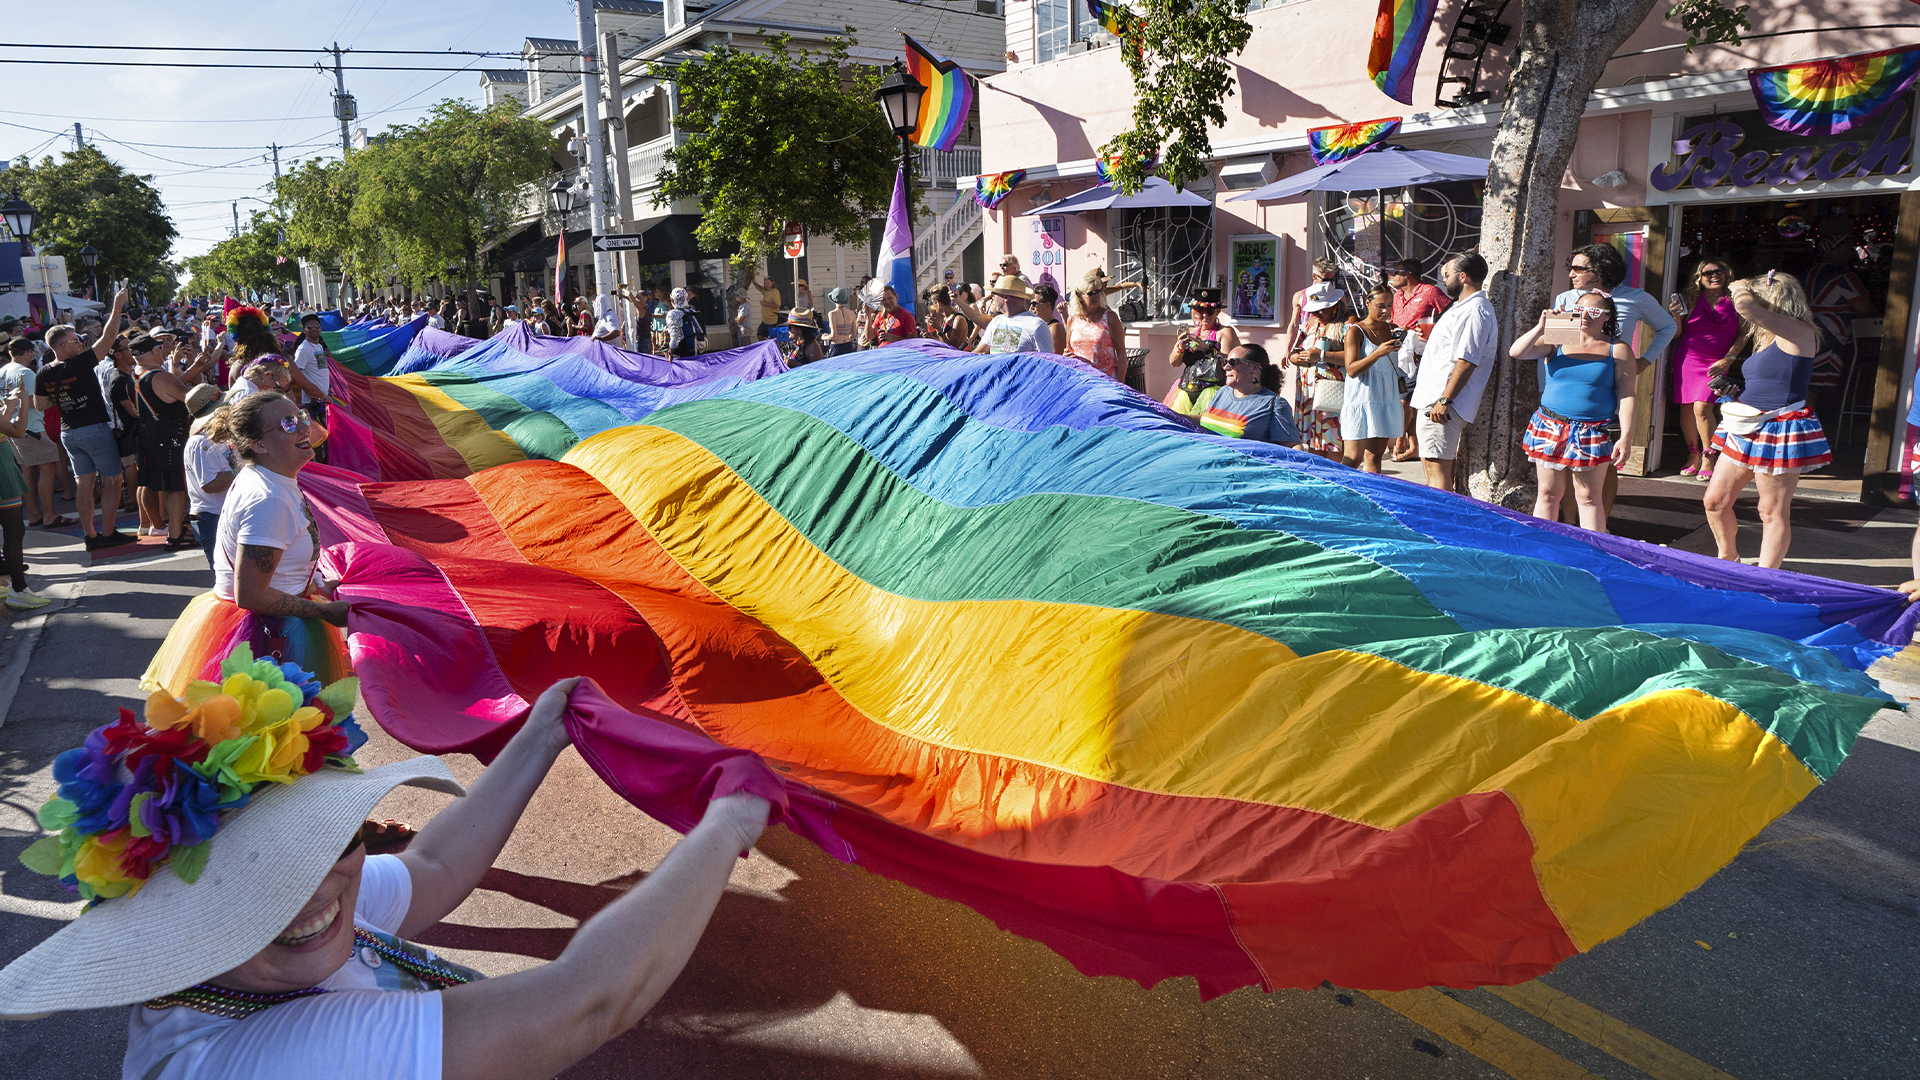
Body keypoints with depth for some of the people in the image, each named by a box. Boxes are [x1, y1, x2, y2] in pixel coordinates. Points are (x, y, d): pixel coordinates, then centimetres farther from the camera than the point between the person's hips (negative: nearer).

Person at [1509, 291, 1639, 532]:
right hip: (1549, 427, 2)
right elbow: (1516, 352, -3)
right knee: (1548, 493, 6)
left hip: (1593, 433, -2)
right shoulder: (1557, 341, 8)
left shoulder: (1618, 350, 3)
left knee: (1588, 497, 1)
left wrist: (1625, 438, -10)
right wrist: (1541, 327, -16)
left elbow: (1627, 396, -1)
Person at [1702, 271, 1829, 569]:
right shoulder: (1768, 338, 14)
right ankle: (1728, 561, 31)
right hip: (1747, 429, 9)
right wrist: (1734, 387, 12)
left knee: (1773, 512, 0)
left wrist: (1741, 288, -8)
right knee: (1715, 501, 11)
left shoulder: (1798, 331, -14)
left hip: (1779, 432, -9)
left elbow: (1744, 306, -29)